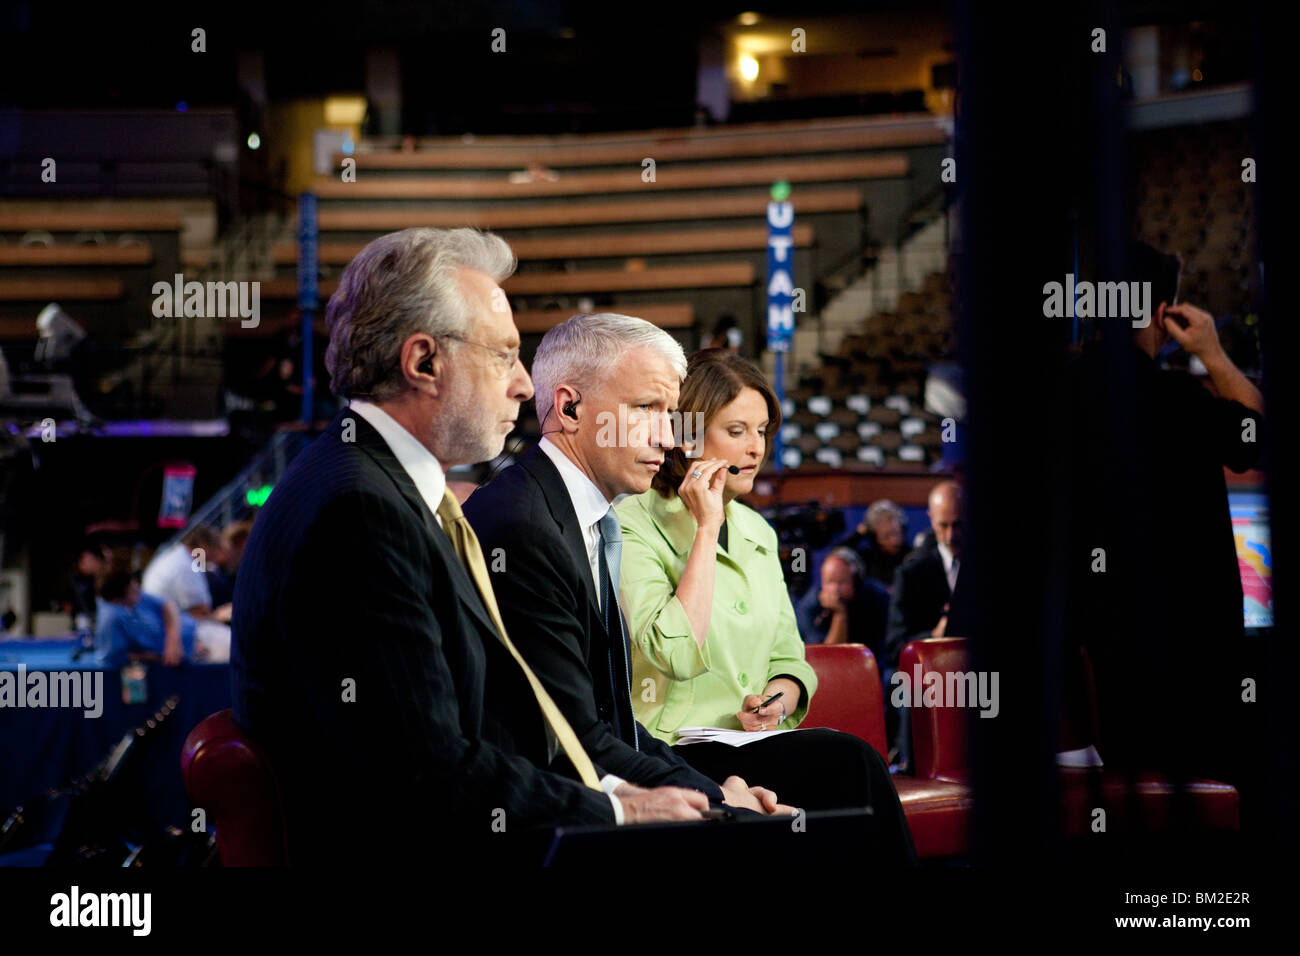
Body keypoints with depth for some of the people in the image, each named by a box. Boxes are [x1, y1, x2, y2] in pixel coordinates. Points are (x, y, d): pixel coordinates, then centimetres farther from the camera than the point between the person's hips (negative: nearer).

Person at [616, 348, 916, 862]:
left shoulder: (757, 531, 18)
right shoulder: (634, 525, -5)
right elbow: (676, 655, -20)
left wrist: (781, 698, -1)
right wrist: (706, 529, -14)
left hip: (755, 742, 6)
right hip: (677, 756, -6)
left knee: (850, 763, -27)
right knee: (850, 759, -27)